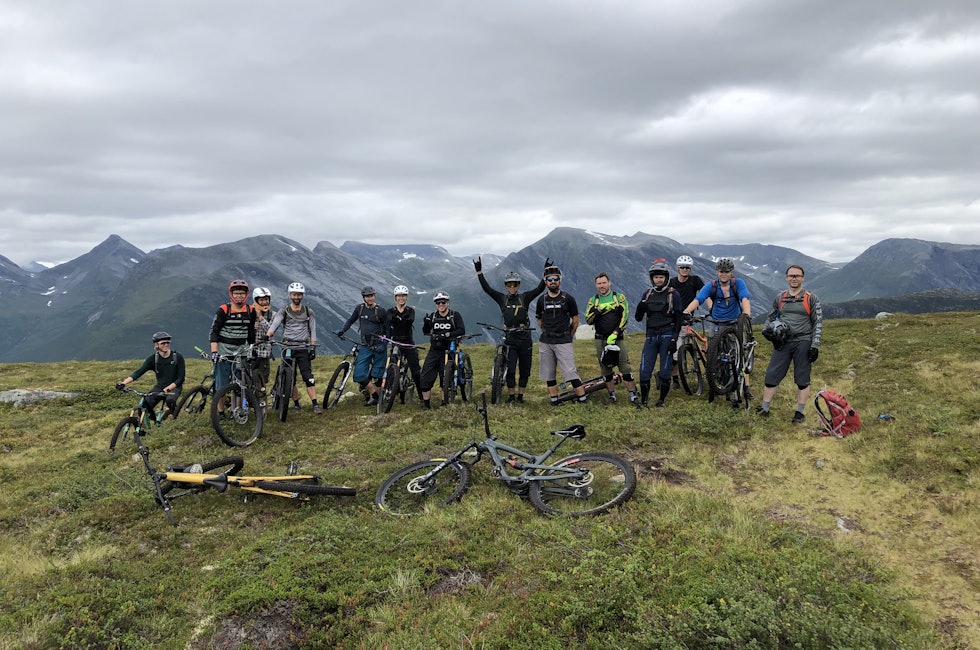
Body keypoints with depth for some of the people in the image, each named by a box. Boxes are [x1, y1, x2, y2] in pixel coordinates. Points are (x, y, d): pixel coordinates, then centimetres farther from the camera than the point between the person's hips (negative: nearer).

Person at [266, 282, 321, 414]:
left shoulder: (308, 312, 9)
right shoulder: (283, 311, 5)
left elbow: (312, 331, 8)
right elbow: (274, 324, -12)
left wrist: (313, 348, -1)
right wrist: (267, 336, -31)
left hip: (303, 348, -1)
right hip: (288, 348, 1)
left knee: (308, 377, -9)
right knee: (290, 379, 4)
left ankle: (315, 405, -12)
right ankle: (296, 404, 15)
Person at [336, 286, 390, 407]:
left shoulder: (381, 311, -3)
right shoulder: (360, 308, 5)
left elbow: (387, 330, 1)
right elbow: (350, 321, 18)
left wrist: (384, 344, -11)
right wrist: (341, 331, 2)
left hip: (378, 346, -3)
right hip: (365, 346, 3)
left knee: (377, 375, -1)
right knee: (359, 375, -10)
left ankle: (375, 397, 13)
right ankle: (374, 395, 2)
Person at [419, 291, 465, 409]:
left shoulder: (455, 315, 0)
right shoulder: (432, 316, 8)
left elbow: (462, 330, -12)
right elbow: (425, 332, 0)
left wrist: (448, 334, -26)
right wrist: (426, 324, -21)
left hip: (449, 350, -2)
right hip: (434, 350, 2)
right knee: (426, 378, -3)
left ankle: (445, 403, 13)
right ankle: (426, 404, 7)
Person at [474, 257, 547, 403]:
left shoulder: (524, 298, 2)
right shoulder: (502, 298, 5)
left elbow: (540, 288, -8)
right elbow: (487, 288, -2)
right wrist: (479, 272, -9)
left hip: (525, 339, 0)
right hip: (510, 340, 0)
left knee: (524, 370, 7)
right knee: (510, 370, -5)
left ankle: (520, 395, 19)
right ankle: (511, 396, 8)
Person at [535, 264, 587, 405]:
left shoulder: (567, 298, -2)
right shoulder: (542, 300, 7)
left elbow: (575, 319, 7)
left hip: (564, 342, -4)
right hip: (546, 342, 4)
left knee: (570, 371, -11)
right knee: (549, 373, 7)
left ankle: (583, 400, -5)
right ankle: (554, 400, 16)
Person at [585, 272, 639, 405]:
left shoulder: (619, 297, 2)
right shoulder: (593, 301, 9)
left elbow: (625, 318, -5)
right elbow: (588, 320, -1)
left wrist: (615, 334, -15)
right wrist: (599, 311, -18)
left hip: (617, 338, -2)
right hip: (601, 339, 2)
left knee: (625, 367, -7)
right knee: (605, 369, 5)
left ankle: (633, 396, -2)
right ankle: (612, 395, 16)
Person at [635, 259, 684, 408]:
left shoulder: (673, 294, -1)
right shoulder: (647, 294, 10)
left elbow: (678, 319, -3)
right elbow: (638, 318, 11)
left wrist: (674, 340, -11)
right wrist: (640, 308, -12)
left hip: (667, 336, -3)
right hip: (651, 336, 3)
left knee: (665, 371, -1)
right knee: (644, 371, -3)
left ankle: (661, 400, 14)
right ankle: (643, 401, 11)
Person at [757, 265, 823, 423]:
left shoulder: (811, 298, 1)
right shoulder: (780, 298, 11)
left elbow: (818, 323, -1)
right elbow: (771, 318, 24)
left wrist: (815, 346, -8)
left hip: (803, 343, -3)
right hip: (783, 343, 3)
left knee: (802, 380, 3)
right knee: (771, 376, -1)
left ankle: (799, 412, 11)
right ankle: (765, 409, 6)